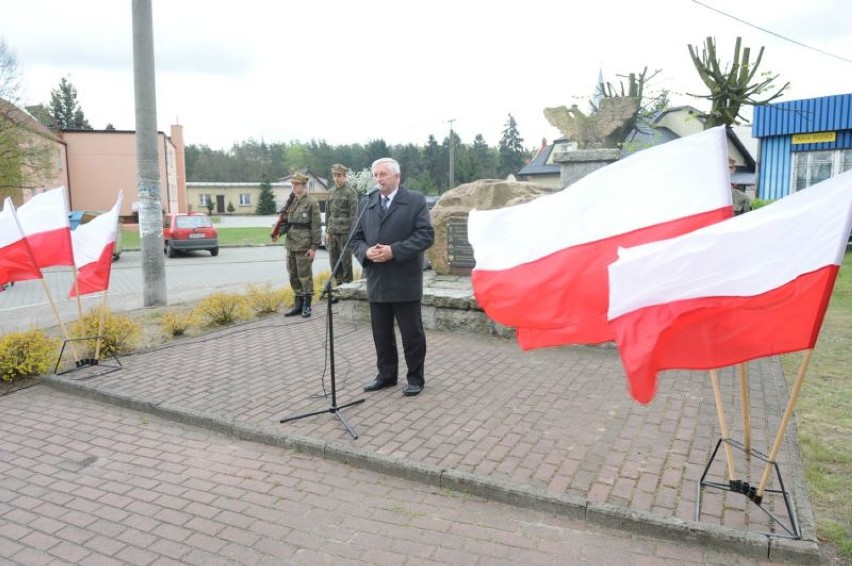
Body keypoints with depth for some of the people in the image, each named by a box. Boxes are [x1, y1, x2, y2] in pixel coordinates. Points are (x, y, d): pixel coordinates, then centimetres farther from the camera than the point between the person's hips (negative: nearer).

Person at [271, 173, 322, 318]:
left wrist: (314, 246, -14)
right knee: (293, 276, 11)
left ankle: (307, 306, 11)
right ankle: (298, 304, 22)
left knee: (305, 275, 1)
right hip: (290, 245, 7)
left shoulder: (311, 203, -7)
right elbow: (285, 221, 14)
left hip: (304, 247, -7)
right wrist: (277, 232, -6)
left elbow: (316, 226, -10)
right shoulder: (291, 202, 12)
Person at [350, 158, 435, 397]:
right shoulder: (366, 202, 11)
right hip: (377, 282, 5)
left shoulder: (415, 200, -3)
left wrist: (394, 251, -20)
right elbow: (356, 238, 11)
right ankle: (386, 375, 28)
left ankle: (415, 378, 19)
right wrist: (366, 251, -12)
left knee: (412, 334, 5)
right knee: (381, 334, 13)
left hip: (405, 282, -4)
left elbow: (426, 235, -12)